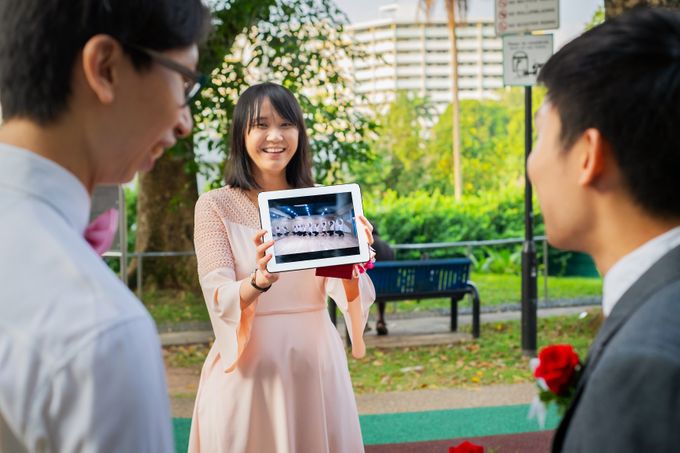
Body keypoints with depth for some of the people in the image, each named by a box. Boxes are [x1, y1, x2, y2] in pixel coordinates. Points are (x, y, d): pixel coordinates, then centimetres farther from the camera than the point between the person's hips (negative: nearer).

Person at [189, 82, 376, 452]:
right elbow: (220, 302, -13)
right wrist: (260, 281, -33)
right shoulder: (216, 206, -4)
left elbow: (349, 296, -7)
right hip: (248, 372, -3)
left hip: (316, 367, 3)